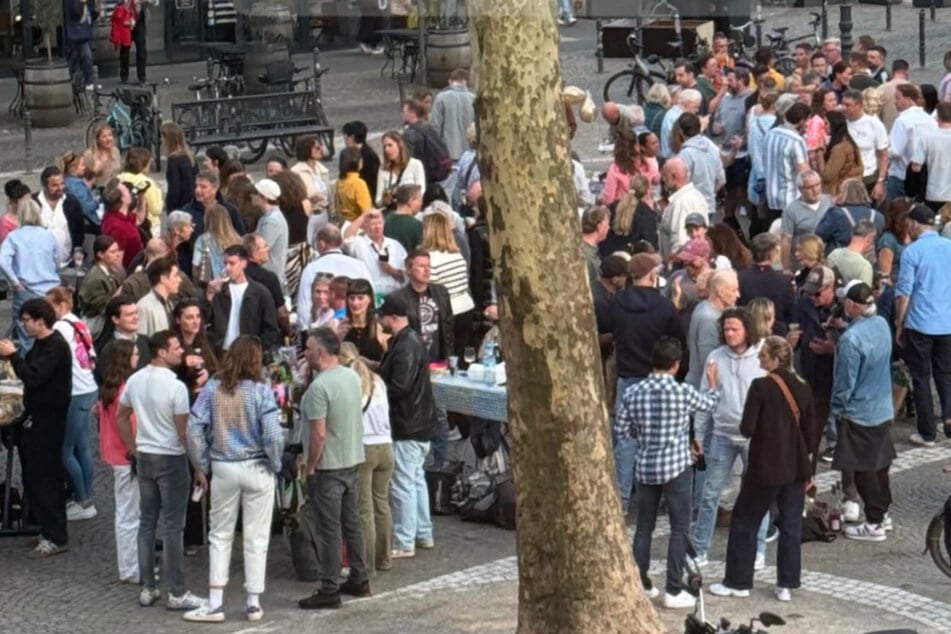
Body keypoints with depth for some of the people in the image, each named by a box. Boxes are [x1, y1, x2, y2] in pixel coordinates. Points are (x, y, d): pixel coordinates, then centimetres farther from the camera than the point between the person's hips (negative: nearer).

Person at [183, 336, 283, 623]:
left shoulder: (212, 389, -4)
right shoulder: (261, 391, -11)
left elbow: (194, 429, -6)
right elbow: (273, 435, -16)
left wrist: (203, 465, 4)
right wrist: (275, 465, 0)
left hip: (223, 469, 2)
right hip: (256, 469, -2)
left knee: (220, 537, 11)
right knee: (256, 538, 8)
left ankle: (215, 604, 8)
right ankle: (254, 603, 13)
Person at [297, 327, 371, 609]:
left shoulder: (319, 387, -21)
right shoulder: (353, 377, 4)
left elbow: (318, 434, -23)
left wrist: (309, 467, -12)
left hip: (329, 467, -8)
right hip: (354, 460, 8)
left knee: (330, 528, -3)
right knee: (352, 522, 16)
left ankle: (329, 590, 1)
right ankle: (359, 579, 24)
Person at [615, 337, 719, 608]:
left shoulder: (632, 393, -4)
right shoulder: (683, 393, -11)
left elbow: (621, 430, 3)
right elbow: (710, 402, 10)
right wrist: (713, 382, 32)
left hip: (645, 468, 4)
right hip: (675, 468, -4)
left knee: (643, 528, 14)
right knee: (679, 530, 3)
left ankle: (640, 585, 18)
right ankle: (673, 591, 2)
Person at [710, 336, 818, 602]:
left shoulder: (761, 386, -16)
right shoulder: (802, 388, 1)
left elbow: (747, 428, -16)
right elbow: (812, 432, 5)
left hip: (765, 467, -5)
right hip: (796, 468, 5)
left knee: (744, 522, 10)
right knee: (791, 526, 11)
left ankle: (738, 582, 14)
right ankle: (787, 585, 14)